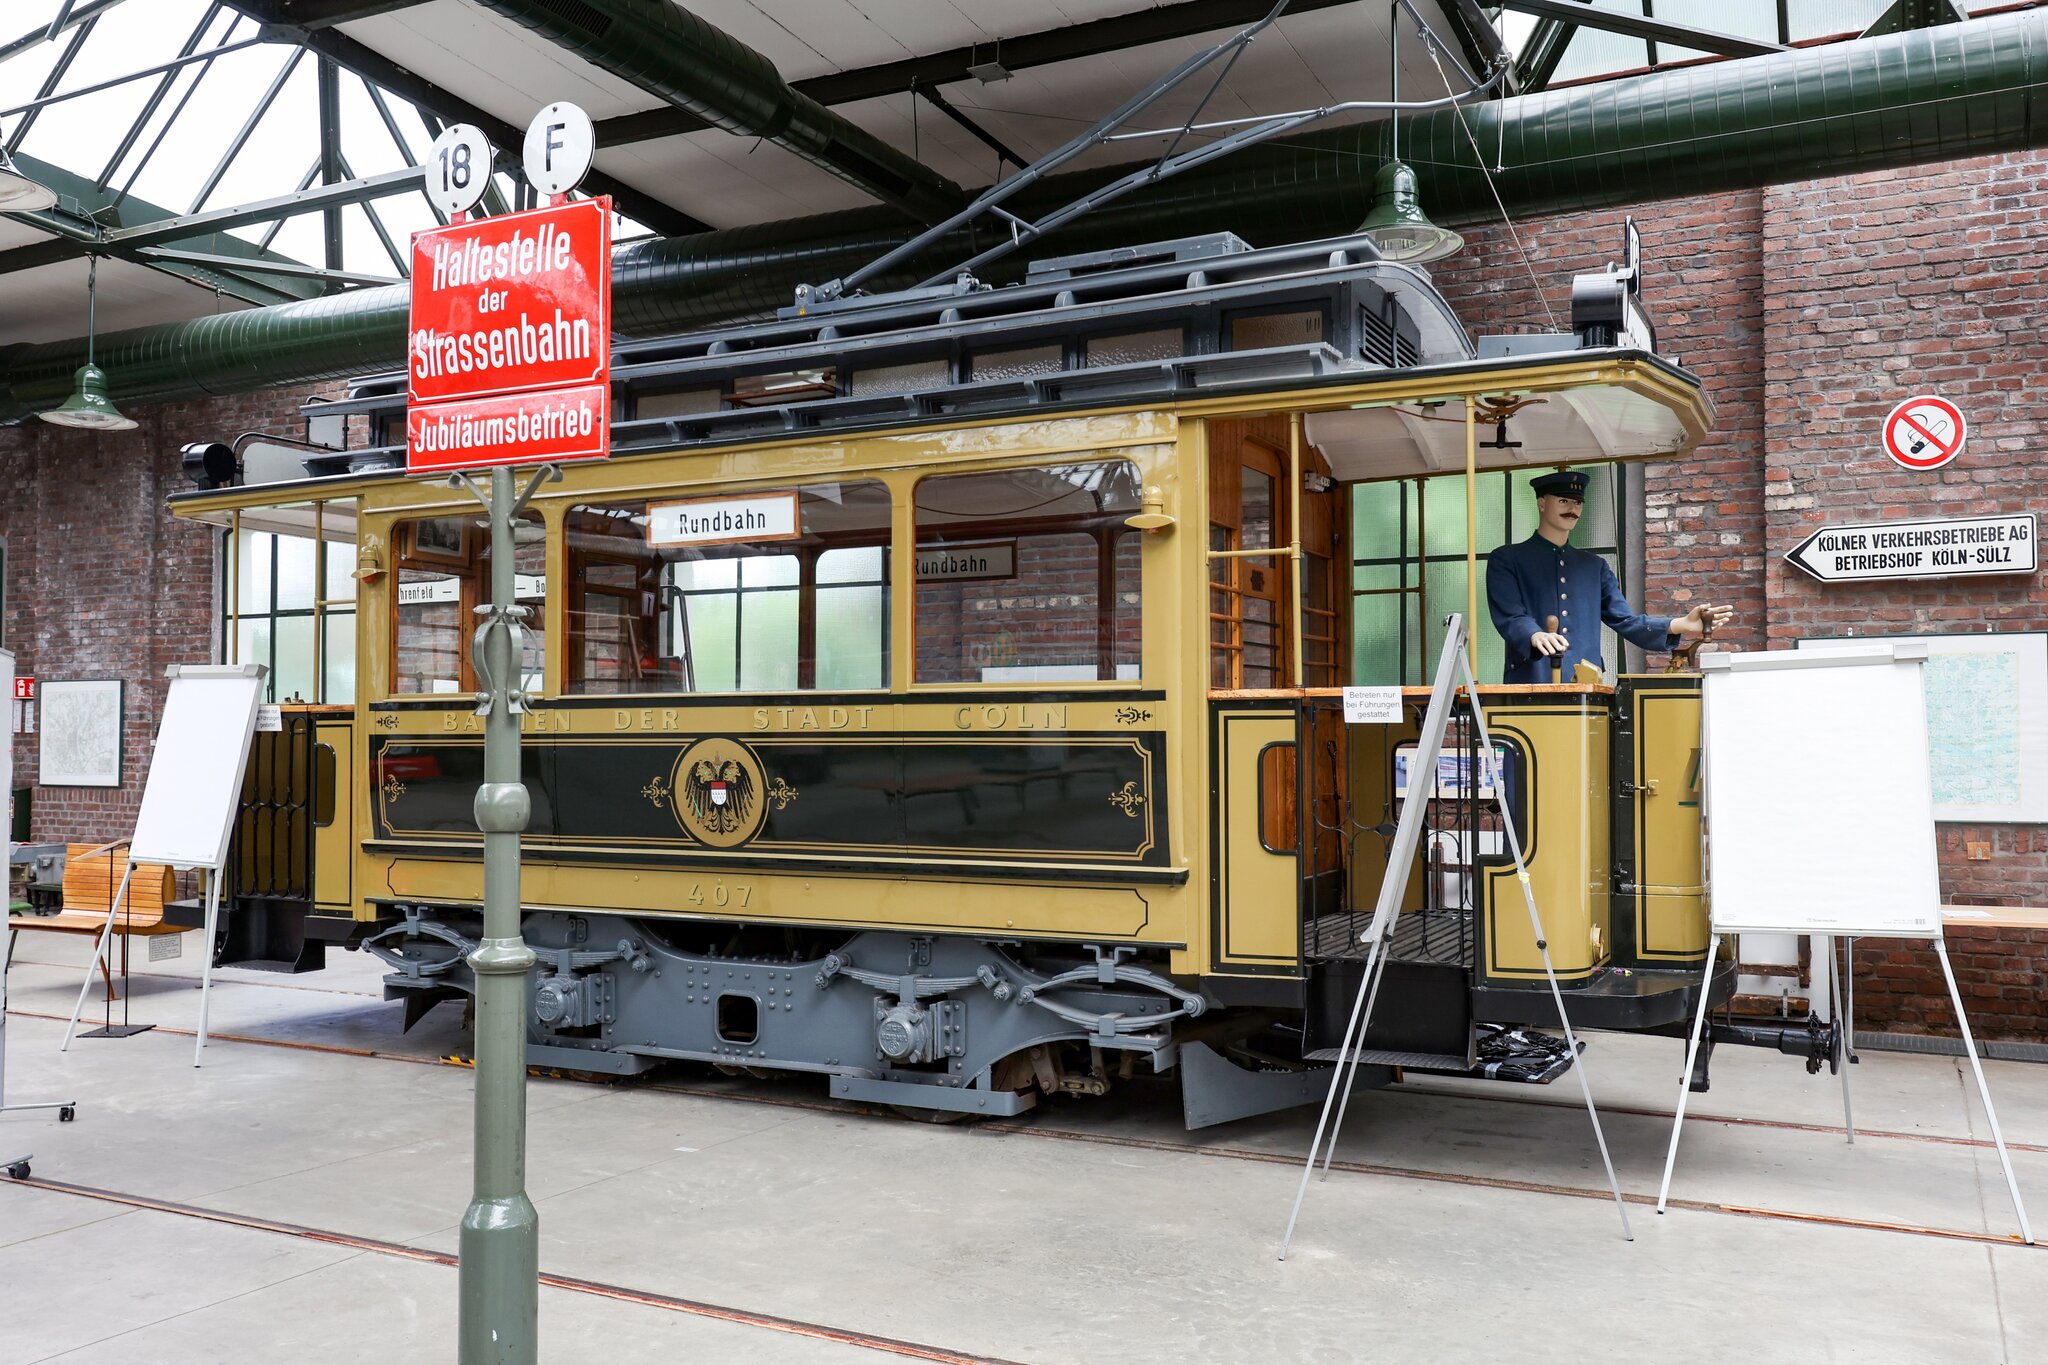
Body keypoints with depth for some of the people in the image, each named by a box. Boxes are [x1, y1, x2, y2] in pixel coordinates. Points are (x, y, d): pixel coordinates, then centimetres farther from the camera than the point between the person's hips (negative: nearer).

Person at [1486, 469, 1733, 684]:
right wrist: (1536, 637, -32)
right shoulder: (1506, 560, 5)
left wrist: (1682, 625, -2)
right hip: (1531, 689, -4)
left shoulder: (1594, 566, 20)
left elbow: (1627, 621, 14)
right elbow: (1509, 618, -10)